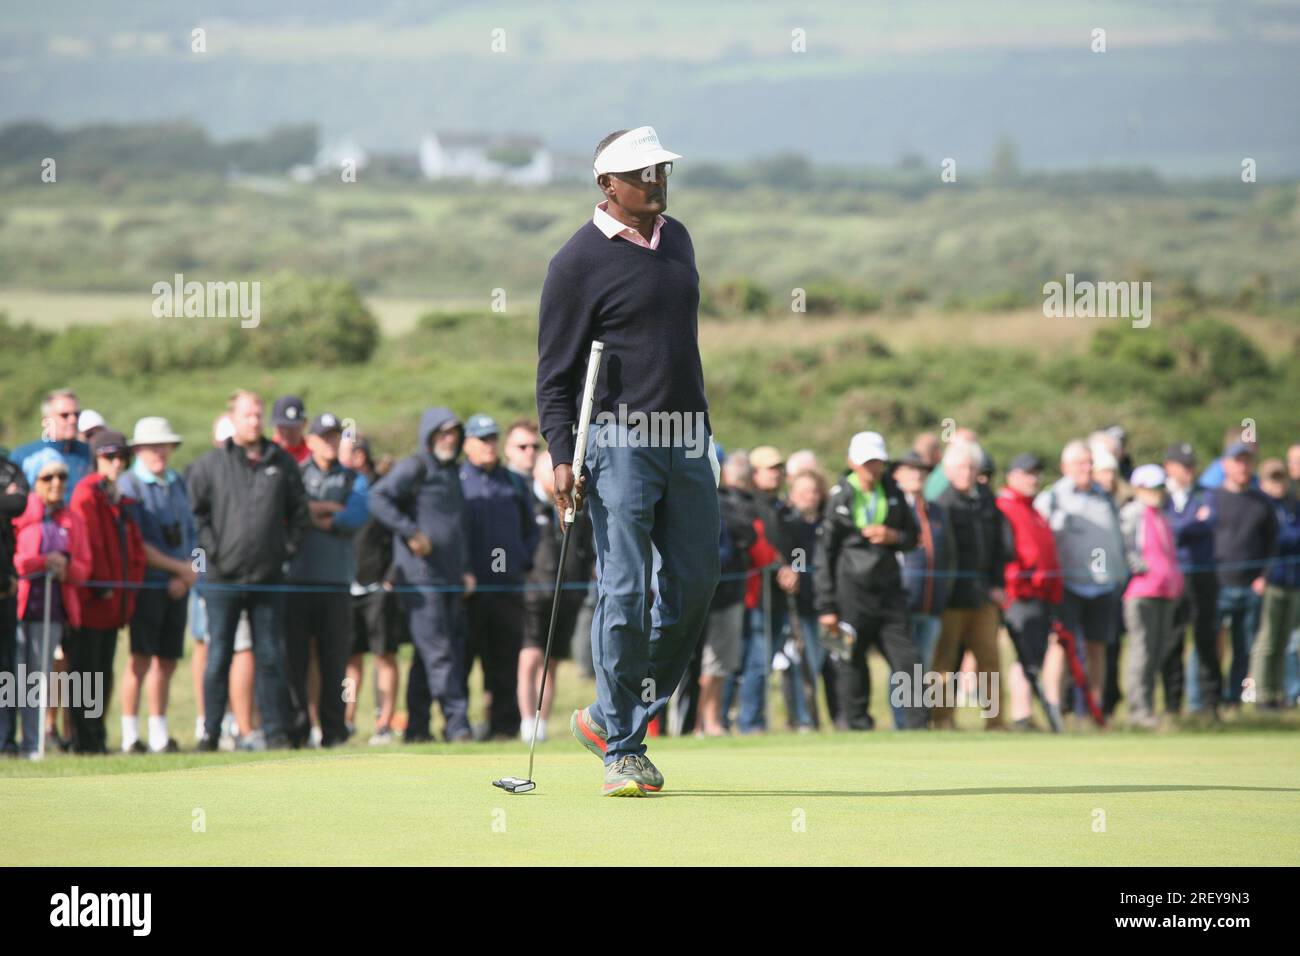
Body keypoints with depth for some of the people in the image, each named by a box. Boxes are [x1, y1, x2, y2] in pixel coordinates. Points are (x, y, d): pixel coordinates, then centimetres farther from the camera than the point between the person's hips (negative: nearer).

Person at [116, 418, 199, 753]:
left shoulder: (177, 484, 16)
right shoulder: (128, 485, -4)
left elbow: (189, 533, 16)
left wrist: (185, 576, 0)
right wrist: (179, 567, -8)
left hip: (177, 586, 6)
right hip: (146, 583, -6)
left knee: (168, 660, 7)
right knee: (141, 658, -9)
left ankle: (159, 733, 15)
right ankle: (130, 734, -6)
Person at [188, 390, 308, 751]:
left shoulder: (282, 463, 7)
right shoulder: (211, 464, -1)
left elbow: (298, 510, 16)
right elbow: (196, 511, 3)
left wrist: (287, 546, 6)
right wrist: (212, 549, -4)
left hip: (268, 578, 2)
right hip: (224, 577, -2)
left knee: (270, 656, 5)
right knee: (219, 657, 0)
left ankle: (275, 730, 9)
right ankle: (210, 732, 4)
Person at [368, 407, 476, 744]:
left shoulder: (452, 472, 21)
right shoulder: (414, 468, -5)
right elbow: (379, 497, -19)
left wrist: (466, 569, 19)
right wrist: (411, 533, -21)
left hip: (450, 578, 9)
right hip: (420, 575, -9)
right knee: (437, 652, -11)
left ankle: (417, 727, 13)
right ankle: (456, 723, -14)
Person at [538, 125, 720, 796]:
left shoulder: (676, 239, 15)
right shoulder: (579, 261, -6)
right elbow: (554, 370, -5)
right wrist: (560, 456, -15)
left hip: (687, 440, 7)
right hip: (618, 444, -7)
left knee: (693, 585, 4)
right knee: (624, 593, -8)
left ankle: (609, 718, 17)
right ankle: (621, 749, -2)